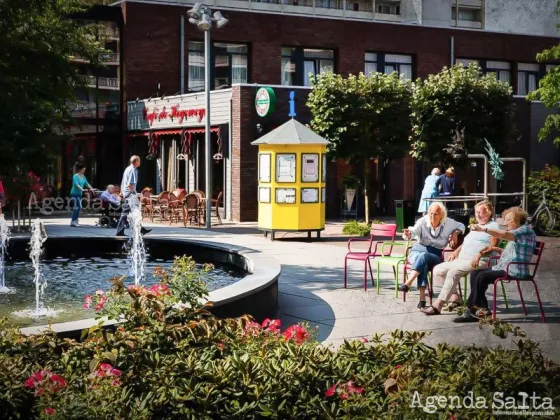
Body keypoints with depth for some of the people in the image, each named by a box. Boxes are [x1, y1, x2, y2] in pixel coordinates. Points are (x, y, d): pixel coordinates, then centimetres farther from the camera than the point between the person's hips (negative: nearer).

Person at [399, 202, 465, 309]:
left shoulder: (448, 223, 0)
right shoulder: (423, 222, -7)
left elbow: (461, 226, 17)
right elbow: (414, 231, -23)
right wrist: (408, 235, -47)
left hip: (435, 255, 0)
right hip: (418, 250, 0)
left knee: (423, 256, -37)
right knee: (423, 263, -37)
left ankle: (408, 284, -46)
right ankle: (422, 296, -45)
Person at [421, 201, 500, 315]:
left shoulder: (493, 226, 2)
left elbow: (494, 245, -11)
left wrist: (480, 254, -25)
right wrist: (456, 251, 16)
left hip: (479, 262, -10)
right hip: (462, 259, 10)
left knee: (453, 271, -33)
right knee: (437, 270, -5)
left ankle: (437, 306, -36)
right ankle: (455, 297, -3)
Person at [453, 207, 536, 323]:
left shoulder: (526, 230, -9)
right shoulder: (517, 232, 23)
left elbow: (505, 235, -26)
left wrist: (484, 229, -32)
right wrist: (495, 249, 15)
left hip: (514, 270, -11)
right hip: (504, 267, 11)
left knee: (482, 277, -24)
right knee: (475, 273, -2)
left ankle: (470, 310, -13)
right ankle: (483, 309, -11)